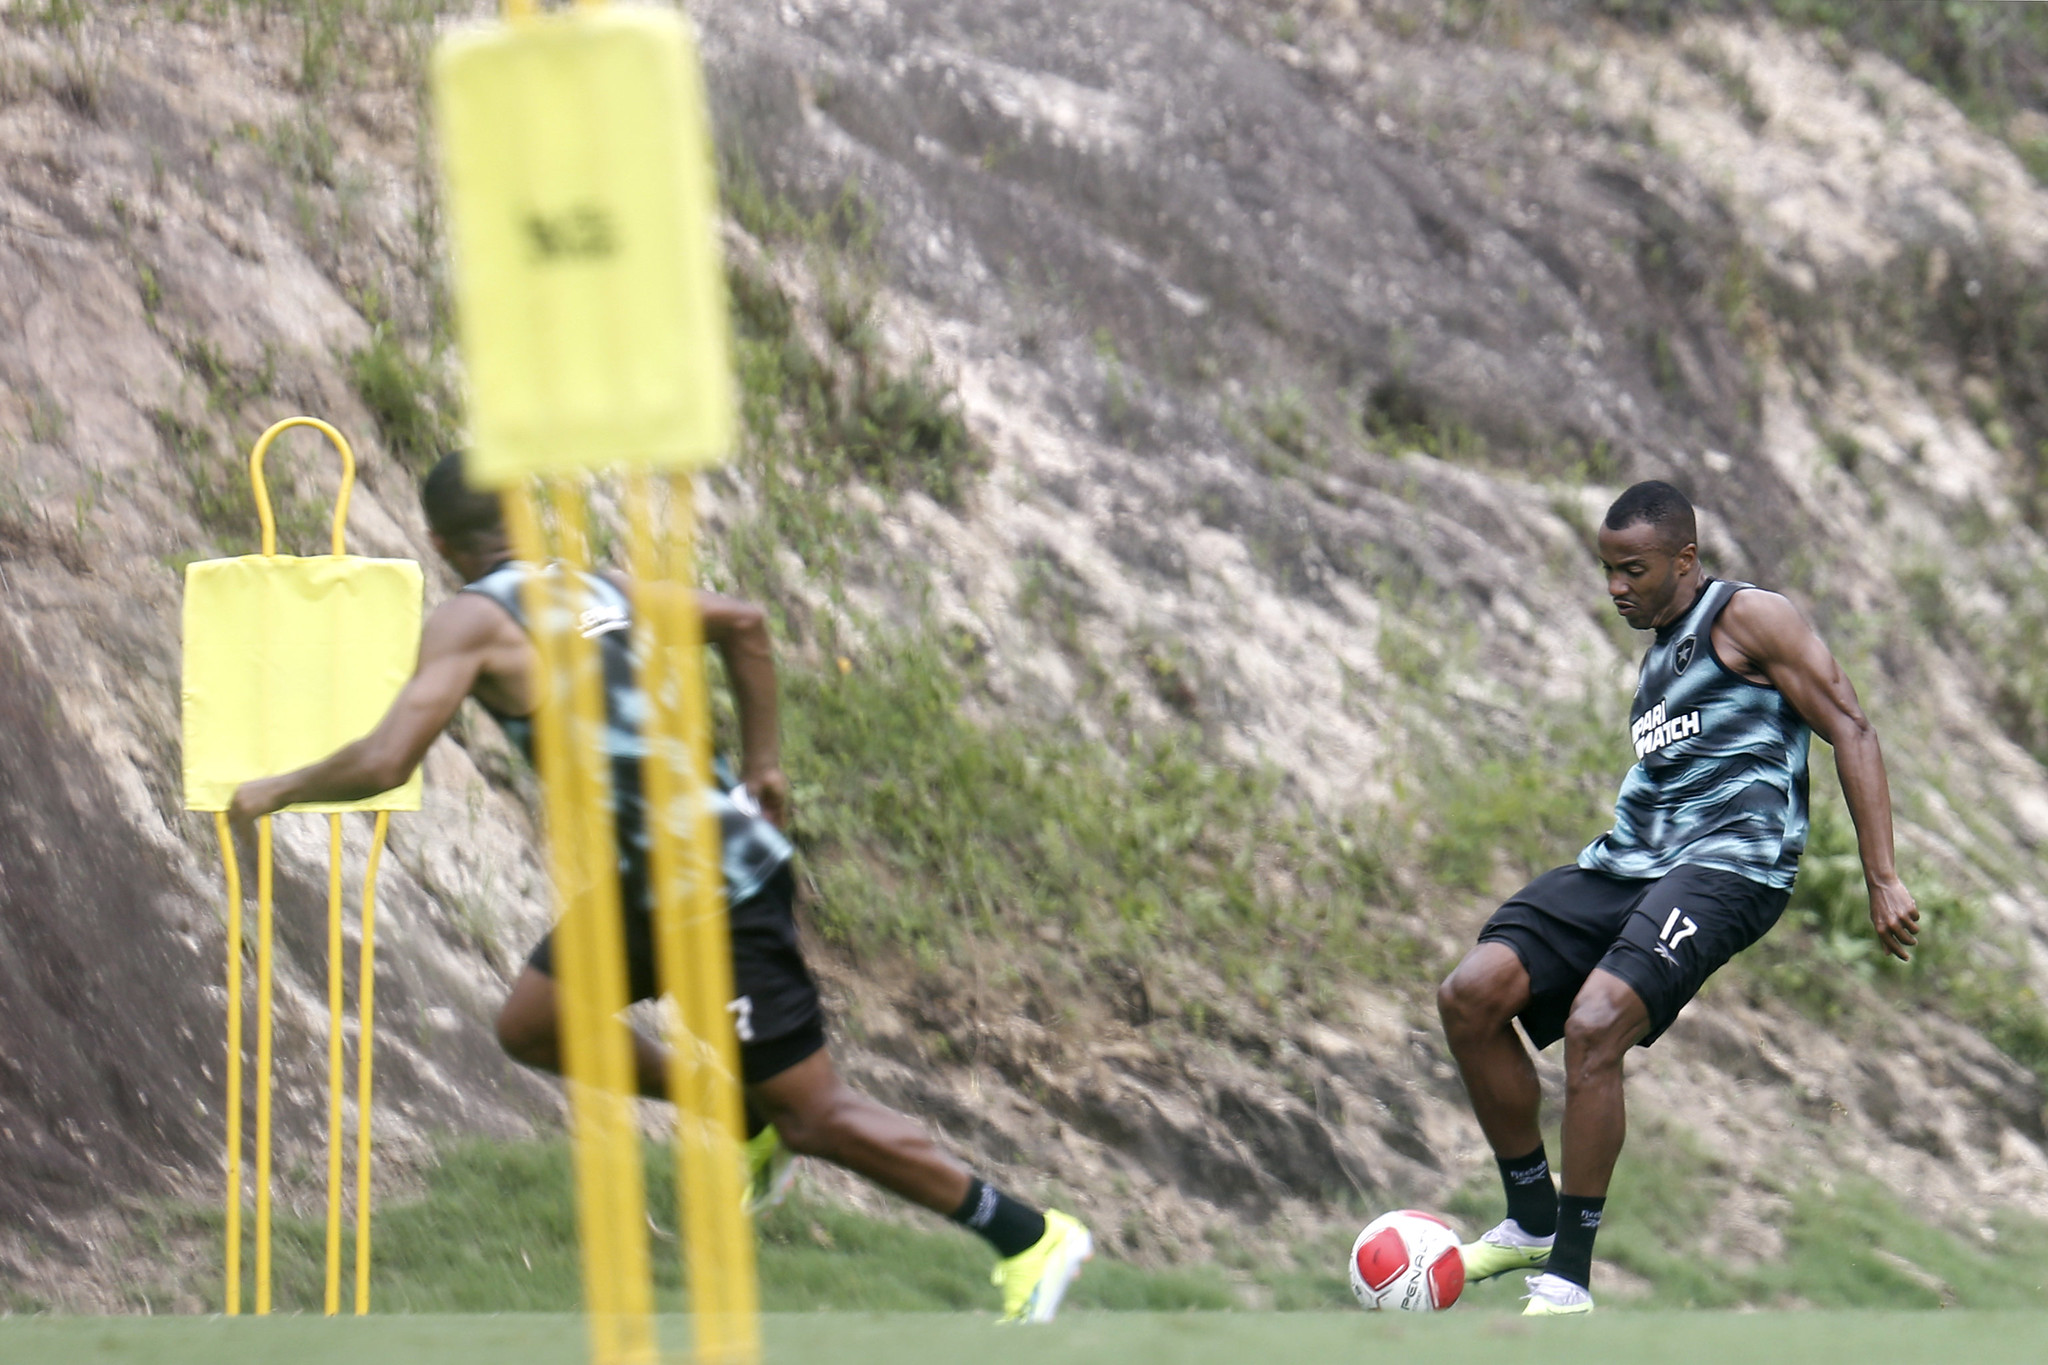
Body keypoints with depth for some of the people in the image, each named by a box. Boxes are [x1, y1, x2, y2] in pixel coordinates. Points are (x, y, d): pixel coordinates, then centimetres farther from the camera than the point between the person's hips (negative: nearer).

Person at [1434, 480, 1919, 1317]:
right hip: (1627, 862, 9)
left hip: (1727, 862, -9)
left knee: (1594, 1025, -29)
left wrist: (1882, 880, -12)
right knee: (1471, 996, -9)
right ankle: (1532, 1225, 4)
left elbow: (1849, 731, -5)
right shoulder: (1660, 651, 26)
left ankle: (1569, 1282, -21)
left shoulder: (1748, 619, 0)